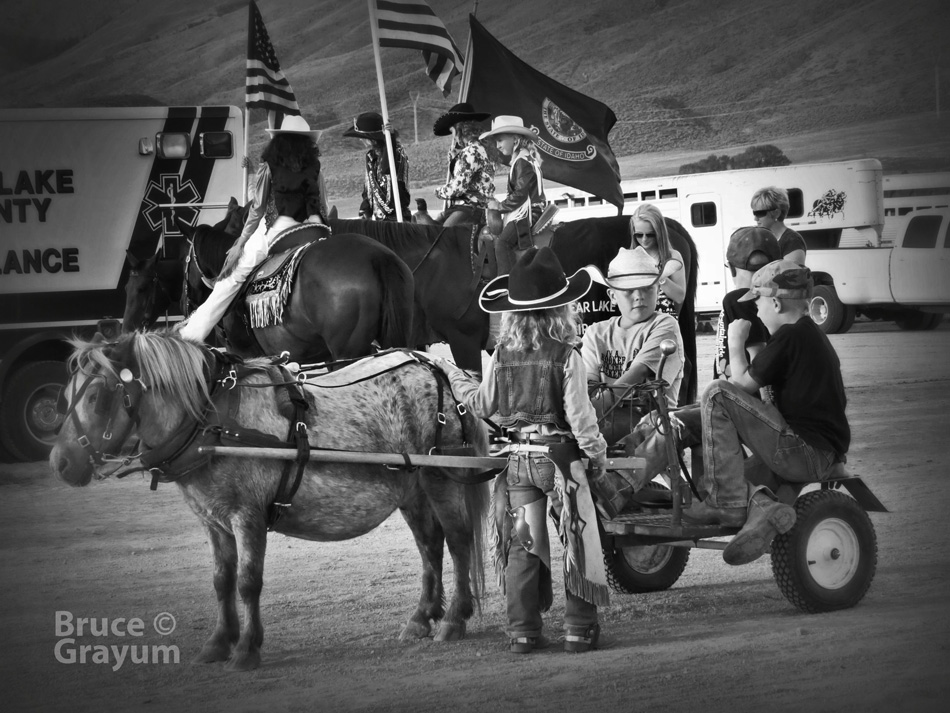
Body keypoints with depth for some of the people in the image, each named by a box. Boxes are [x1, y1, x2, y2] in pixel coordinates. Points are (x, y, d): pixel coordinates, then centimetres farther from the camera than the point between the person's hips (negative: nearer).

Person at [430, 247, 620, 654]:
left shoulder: (502, 356, -1)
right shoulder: (566, 357, -12)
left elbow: (482, 405, 12)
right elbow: (580, 419, -13)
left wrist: (452, 373, 27)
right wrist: (599, 462, -1)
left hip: (519, 460, 4)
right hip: (560, 456, -4)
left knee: (522, 545, 10)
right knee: (578, 542, 7)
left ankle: (522, 630, 10)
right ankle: (579, 628, 8)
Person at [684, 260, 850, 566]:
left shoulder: (790, 336, -10)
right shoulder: (813, 334, 19)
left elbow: (742, 383, -5)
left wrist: (736, 342, 10)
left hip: (803, 454, -10)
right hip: (825, 456, 10)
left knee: (717, 394, -11)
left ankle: (726, 503, -8)